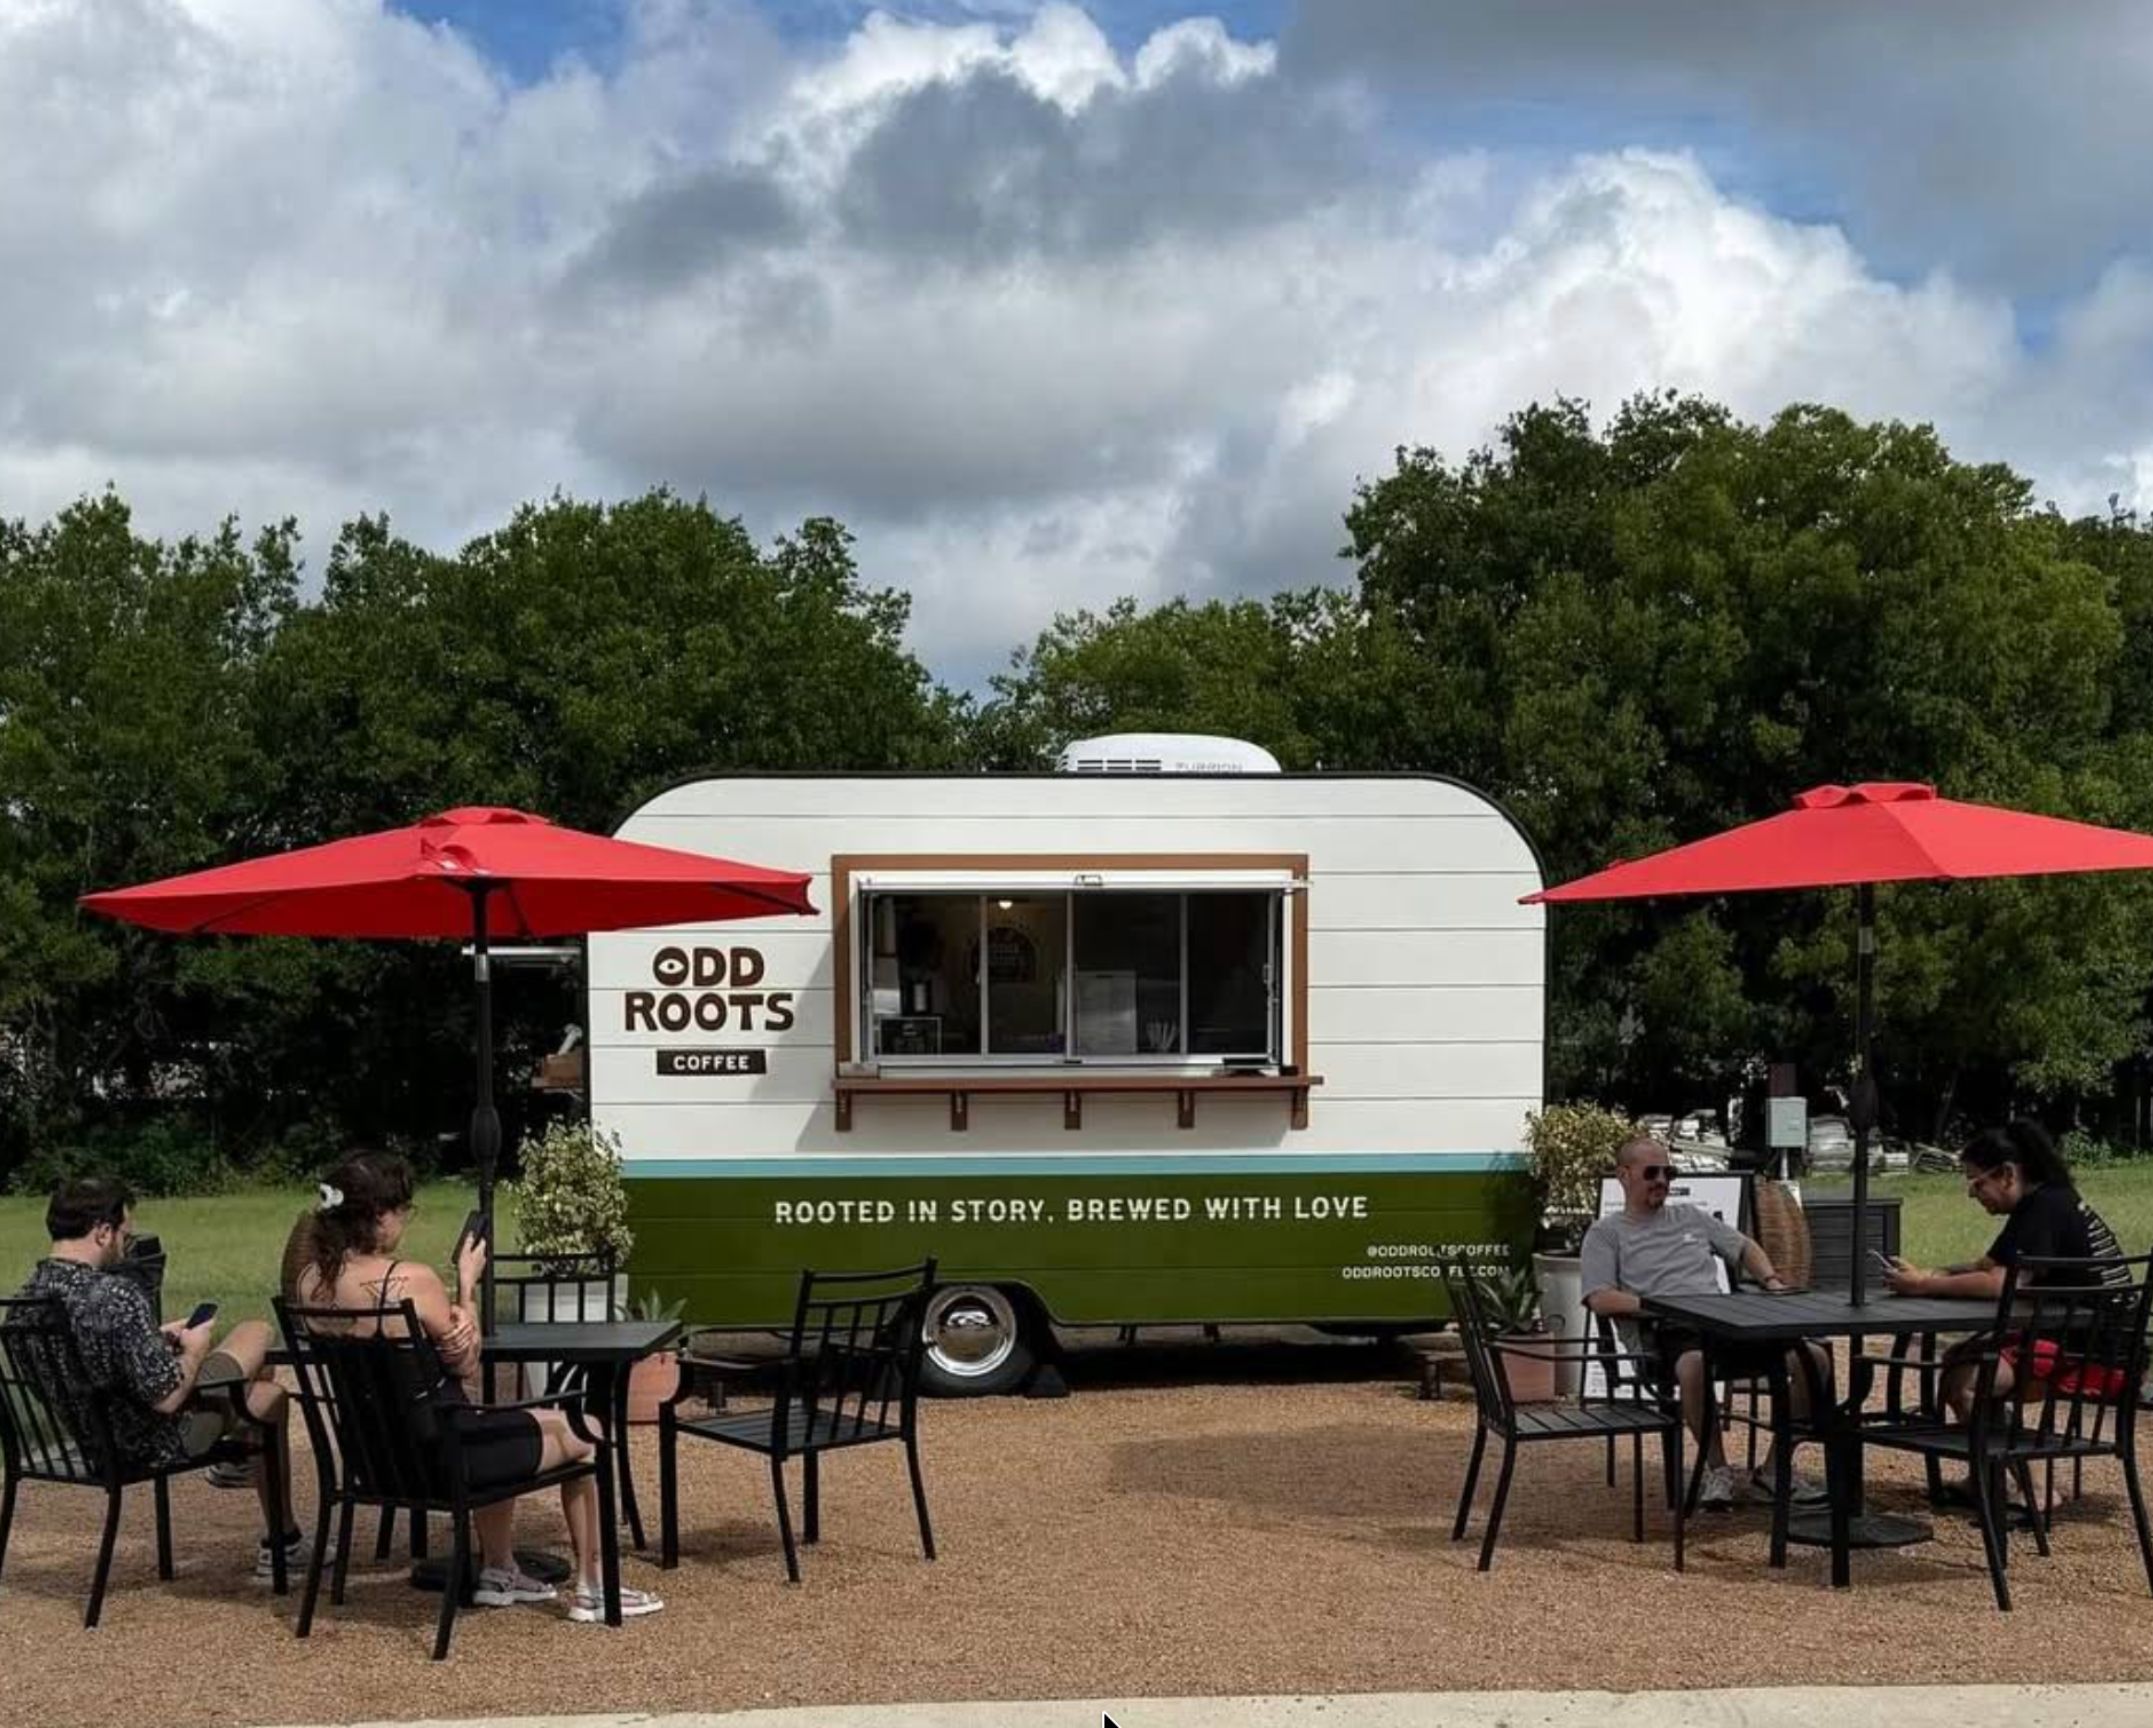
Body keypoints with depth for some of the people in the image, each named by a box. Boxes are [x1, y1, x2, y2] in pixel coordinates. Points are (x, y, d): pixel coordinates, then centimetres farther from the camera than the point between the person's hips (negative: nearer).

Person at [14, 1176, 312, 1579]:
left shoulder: (30, 1295, -6)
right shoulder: (117, 1296, -32)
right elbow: (167, 1397, -28)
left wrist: (158, 1338, 9)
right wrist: (194, 1351, -10)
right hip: (148, 1446, -8)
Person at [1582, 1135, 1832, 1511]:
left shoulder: (1692, 1218, 28)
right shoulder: (1606, 1233, 12)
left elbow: (1745, 1248, 36)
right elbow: (1600, 1300, -1)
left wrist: (1771, 1280, 15)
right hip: (1668, 1333, -5)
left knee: (1814, 1358, -17)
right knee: (1695, 1363, -44)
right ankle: (1717, 1469, -22)